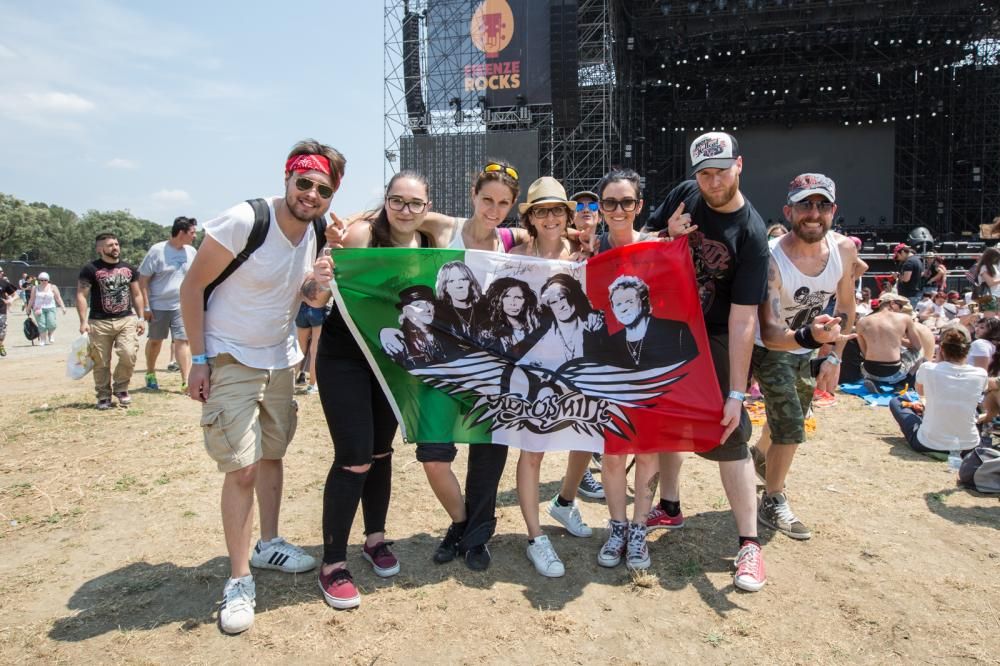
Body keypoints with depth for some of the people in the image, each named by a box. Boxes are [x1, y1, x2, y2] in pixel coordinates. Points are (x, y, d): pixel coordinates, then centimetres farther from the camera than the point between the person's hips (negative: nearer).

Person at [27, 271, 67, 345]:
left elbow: (58, 298, 3)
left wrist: (62, 307, -4)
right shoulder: (35, 289, 7)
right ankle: (43, 340, 4)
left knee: (51, 324, -12)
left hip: (50, 308, 0)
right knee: (42, 325, -7)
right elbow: (32, 299, 14)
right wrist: (28, 309, 17)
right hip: (39, 309, 0)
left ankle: (50, 334, 19)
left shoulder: (53, 287, 5)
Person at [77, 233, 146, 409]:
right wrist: (83, 321, -12)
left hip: (126, 320, 3)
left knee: (129, 355, -13)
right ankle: (104, 396, 17)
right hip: (99, 322, -2)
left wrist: (141, 318, 11)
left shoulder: (129, 269, 11)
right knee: (101, 362, 2)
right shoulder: (91, 269, -2)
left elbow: (136, 294, 17)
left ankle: (121, 388, 11)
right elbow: (81, 295, -4)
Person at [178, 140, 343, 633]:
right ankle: (239, 580, 6)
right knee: (242, 469, -8)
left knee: (272, 454, 17)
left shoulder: (316, 234, -2)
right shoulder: (242, 222, -21)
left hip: (280, 359, 6)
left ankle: (269, 544, 35)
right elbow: (192, 287, -14)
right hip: (229, 361, -6)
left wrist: (319, 282, -13)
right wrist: (198, 360, -15)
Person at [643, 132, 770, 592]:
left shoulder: (751, 234, -20)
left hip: (715, 338, -5)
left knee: (729, 435, -8)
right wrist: (668, 235, -15)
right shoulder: (684, 196, -5)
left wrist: (736, 393, -27)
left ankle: (750, 545, 2)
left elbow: (743, 318, -25)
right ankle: (670, 506, 35)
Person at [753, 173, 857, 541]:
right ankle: (772, 503, 8)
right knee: (791, 427, -14)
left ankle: (760, 455, 57)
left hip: (806, 350, 6)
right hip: (771, 349, -6)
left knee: (787, 418, 24)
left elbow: (846, 306, 1)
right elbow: (769, 334, -36)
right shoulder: (772, 259, -32)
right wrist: (807, 336, -55)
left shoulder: (845, 249, -16)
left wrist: (834, 356, -2)